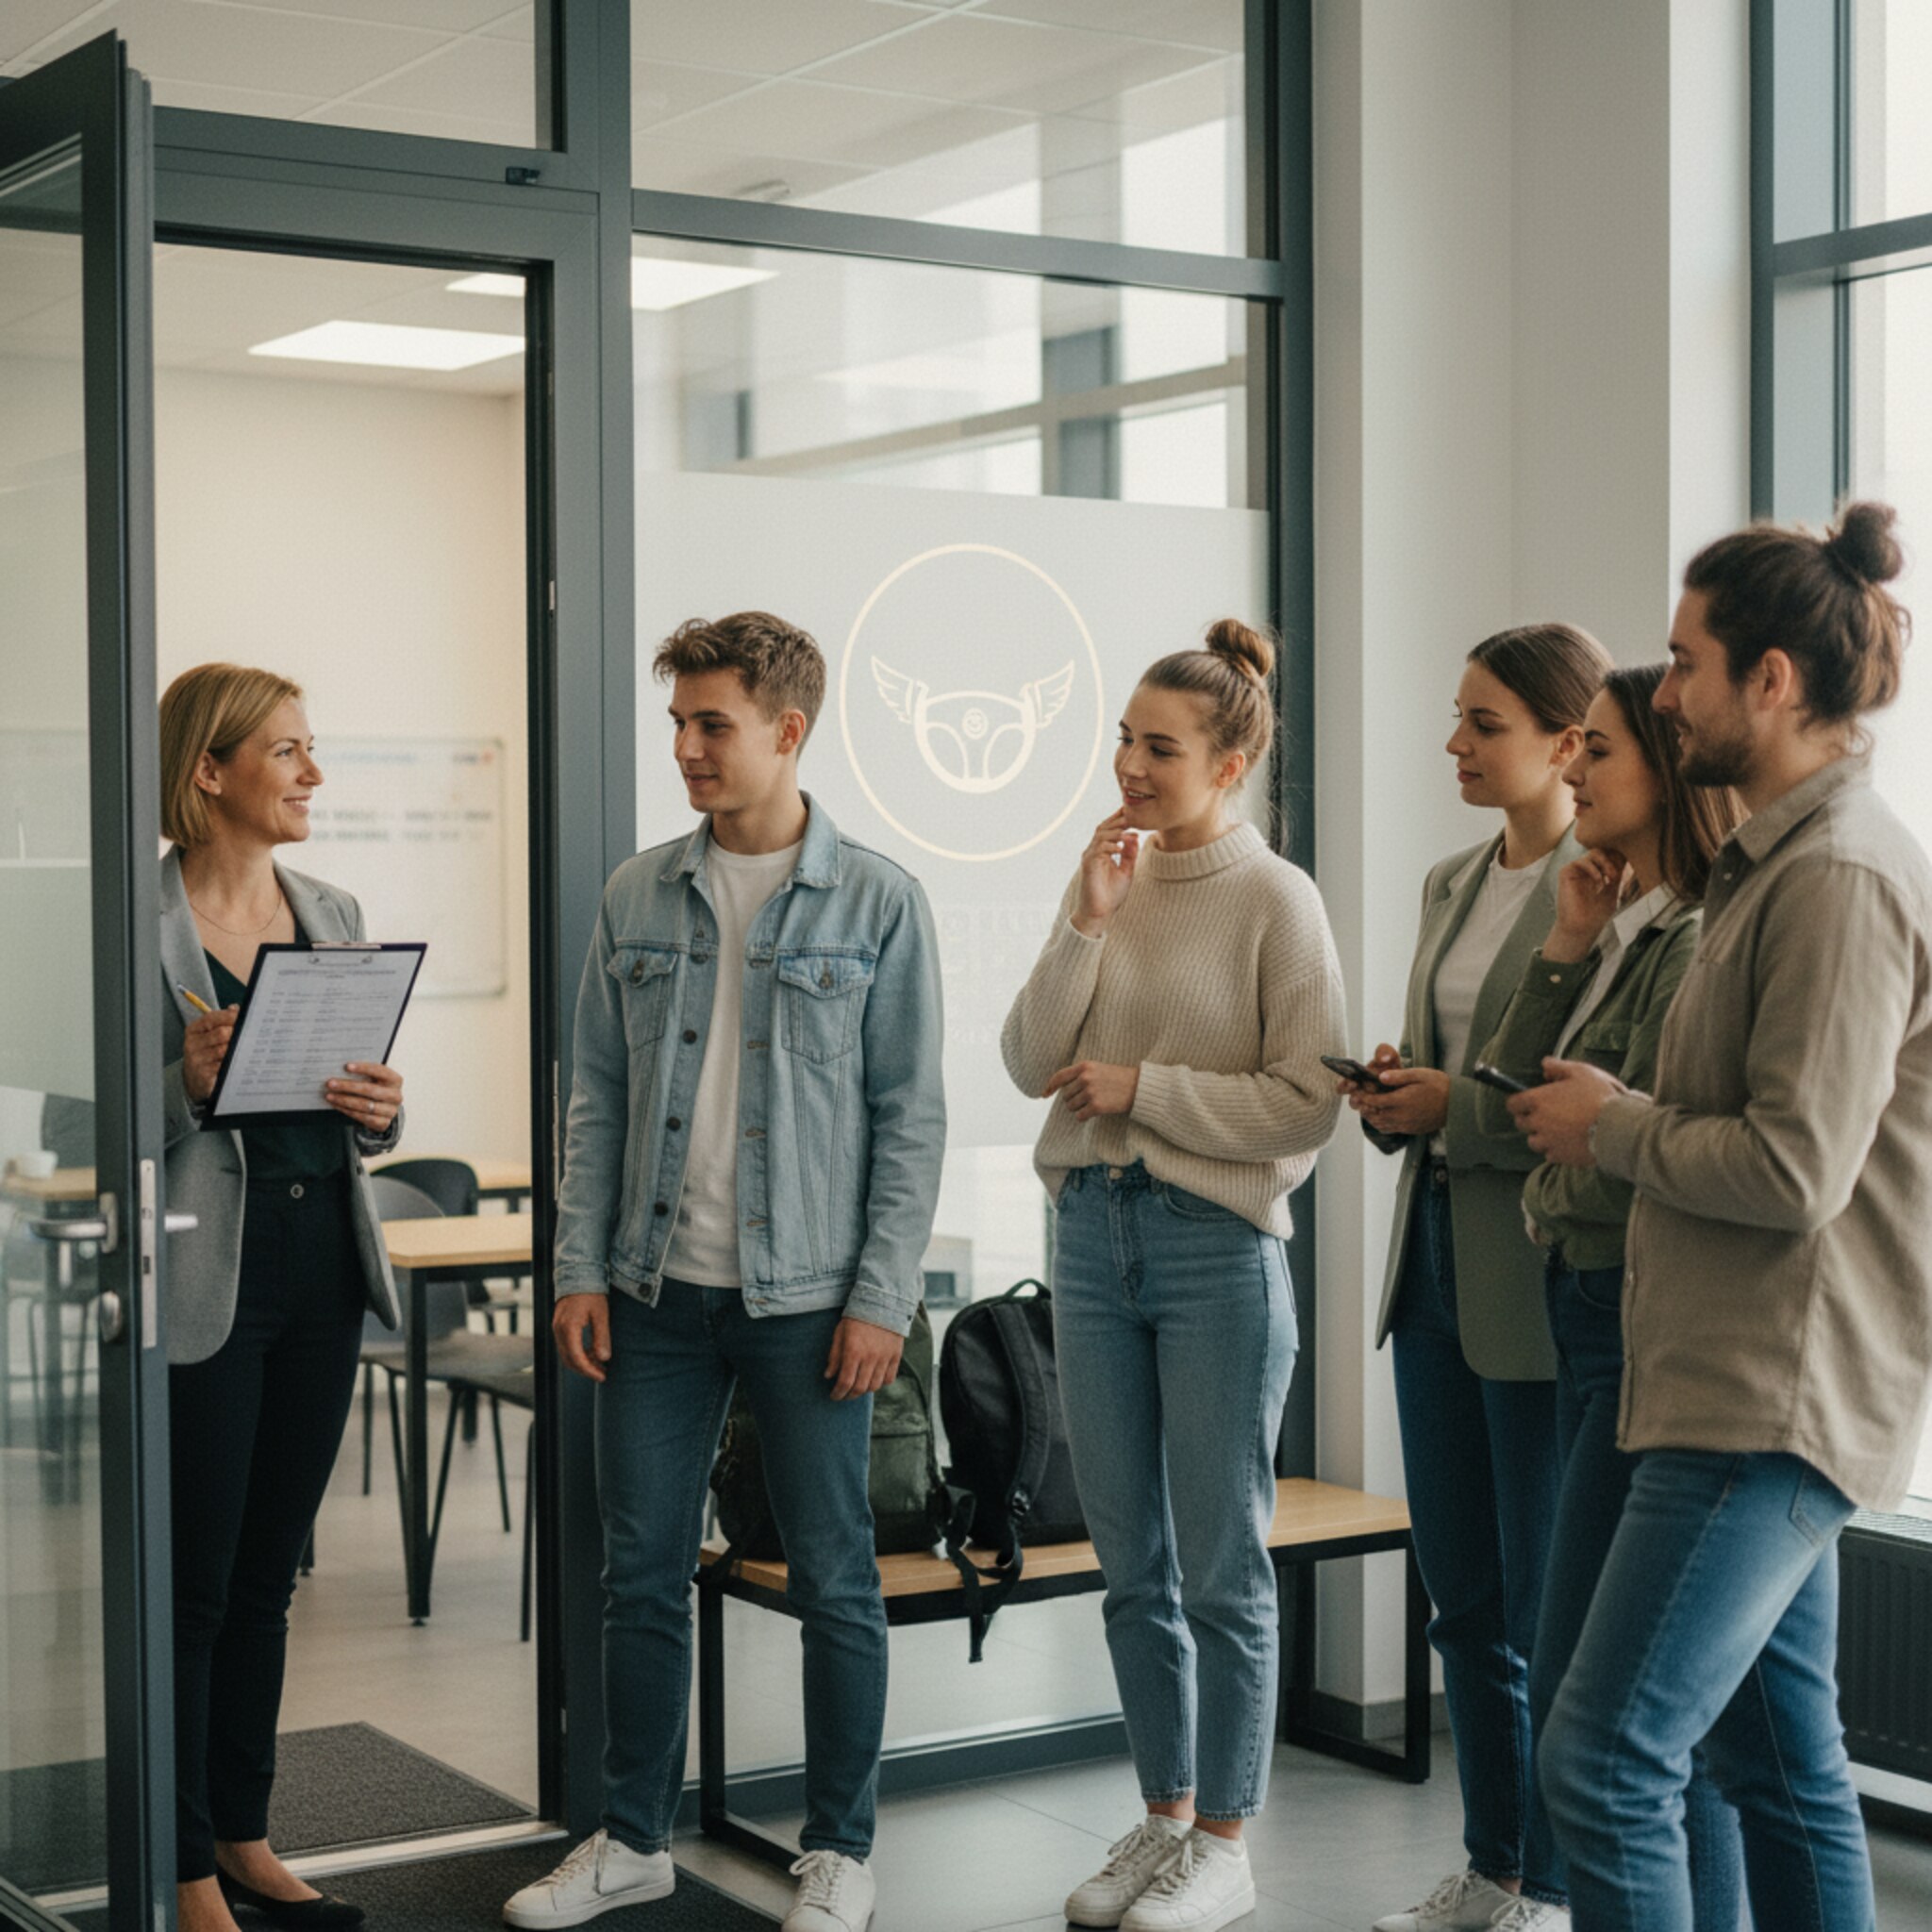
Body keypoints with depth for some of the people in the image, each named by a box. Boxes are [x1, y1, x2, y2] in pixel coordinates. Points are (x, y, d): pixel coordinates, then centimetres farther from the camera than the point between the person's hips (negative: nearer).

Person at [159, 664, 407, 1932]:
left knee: (268, 1576, 14)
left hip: (324, 1266, 6)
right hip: (206, 1275, -6)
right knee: (193, 1587, 1)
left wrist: (382, 1109, -5)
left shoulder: (335, 916, 10)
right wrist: (190, 1084, -26)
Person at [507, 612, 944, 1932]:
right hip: (657, 1291, 4)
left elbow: (912, 1115, -4)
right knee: (645, 1575, 10)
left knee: (834, 1582, 5)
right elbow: (600, 1095, 9)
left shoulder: (878, 903, -3)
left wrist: (881, 1295, -10)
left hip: (806, 1299, -3)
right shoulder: (639, 897, 7)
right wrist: (581, 1268, 2)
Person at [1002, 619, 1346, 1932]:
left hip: (1218, 1243, -6)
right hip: (1093, 1233, 6)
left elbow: (1308, 1103, -13)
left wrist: (1142, 1087, -12)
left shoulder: (1276, 900, -7)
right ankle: (1167, 1818, 27)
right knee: (1133, 1568, 13)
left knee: (1221, 1568, 3)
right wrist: (1085, 925, -9)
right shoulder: (1111, 880, 8)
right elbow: (1032, 1064, 0)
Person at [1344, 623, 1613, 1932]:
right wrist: (1394, 1097, 1)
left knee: (1548, 1612, 2)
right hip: (1437, 1252, 8)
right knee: (1463, 1598, 15)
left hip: (1539, 1278, -8)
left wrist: (1457, 1107, -18)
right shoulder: (1453, 882, 13)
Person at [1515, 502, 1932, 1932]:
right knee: (1783, 1766, 15)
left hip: (1777, 1398, -11)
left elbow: (1792, 1170, -21)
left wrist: (1613, 1127, -7)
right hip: (1754, 1385, 11)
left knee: (1605, 1761, -11)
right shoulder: (1783, 858, 17)